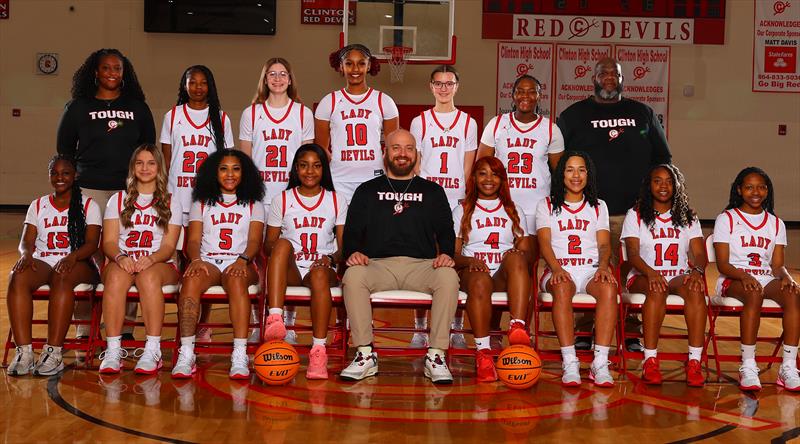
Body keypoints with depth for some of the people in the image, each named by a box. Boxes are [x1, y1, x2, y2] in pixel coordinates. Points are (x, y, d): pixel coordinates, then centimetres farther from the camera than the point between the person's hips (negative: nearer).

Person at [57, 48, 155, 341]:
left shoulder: (138, 108, 13)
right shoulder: (78, 107, 10)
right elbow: (63, 150, 12)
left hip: (130, 191, 1)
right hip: (89, 190, -1)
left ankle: (126, 327, 5)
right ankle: (84, 328, 2)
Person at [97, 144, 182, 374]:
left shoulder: (171, 203, 14)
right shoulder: (118, 200, 18)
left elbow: (169, 247, 3)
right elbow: (108, 242, 6)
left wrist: (151, 259, -20)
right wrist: (120, 257, -18)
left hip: (160, 265, -1)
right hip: (122, 262, 1)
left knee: (148, 275, -38)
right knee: (117, 274, -36)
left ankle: (152, 351, -39)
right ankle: (113, 350, -38)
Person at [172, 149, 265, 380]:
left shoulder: (253, 204, 19)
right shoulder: (202, 203, 21)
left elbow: (255, 241, 5)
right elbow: (193, 240, 10)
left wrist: (243, 260, -17)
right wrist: (196, 260, -13)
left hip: (240, 263, -1)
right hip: (208, 261, 1)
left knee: (236, 279, -39)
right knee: (191, 280, -35)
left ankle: (240, 356, -47)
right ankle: (186, 354, -41)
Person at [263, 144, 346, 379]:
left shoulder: (337, 202, 13)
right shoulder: (281, 200, 13)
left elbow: (344, 246, 9)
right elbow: (268, 244, 10)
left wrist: (331, 258, -13)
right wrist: (280, 252, -13)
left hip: (322, 269, 0)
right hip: (290, 269, 1)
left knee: (320, 274, -38)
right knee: (283, 243, -33)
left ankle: (319, 349, -43)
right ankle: (275, 319, -49)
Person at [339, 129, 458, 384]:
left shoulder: (432, 191, 23)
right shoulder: (368, 190, 22)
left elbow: (446, 231, 14)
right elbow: (352, 230, 13)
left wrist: (446, 254, -9)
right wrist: (353, 252, -10)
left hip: (422, 265, 0)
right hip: (378, 265, 0)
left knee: (448, 277, -33)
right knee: (353, 276, -34)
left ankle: (436, 356, -29)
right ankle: (365, 355, -29)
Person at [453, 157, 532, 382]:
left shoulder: (514, 211, 23)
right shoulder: (462, 211, 18)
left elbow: (525, 251, 14)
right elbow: (452, 254, 8)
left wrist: (518, 256, -11)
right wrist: (469, 261, -14)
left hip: (506, 276, 1)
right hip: (472, 271, -1)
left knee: (515, 257, -35)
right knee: (480, 281, -39)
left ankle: (518, 326, -49)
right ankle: (483, 352, -44)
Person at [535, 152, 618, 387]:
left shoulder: (598, 206, 22)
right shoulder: (546, 205, 16)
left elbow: (604, 244, 10)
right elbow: (544, 243, 2)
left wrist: (603, 266, -13)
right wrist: (556, 269, -18)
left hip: (591, 270, 2)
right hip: (559, 271, -1)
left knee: (609, 288, -34)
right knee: (562, 288, -38)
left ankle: (600, 363, -38)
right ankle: (569, 363, -40)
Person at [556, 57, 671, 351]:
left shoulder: (642, 114, 17)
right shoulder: (574, 115, 12)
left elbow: (662, 158, 20)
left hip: (633, 210, 2)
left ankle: (632, 333, 7)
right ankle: (584, 332, 5)